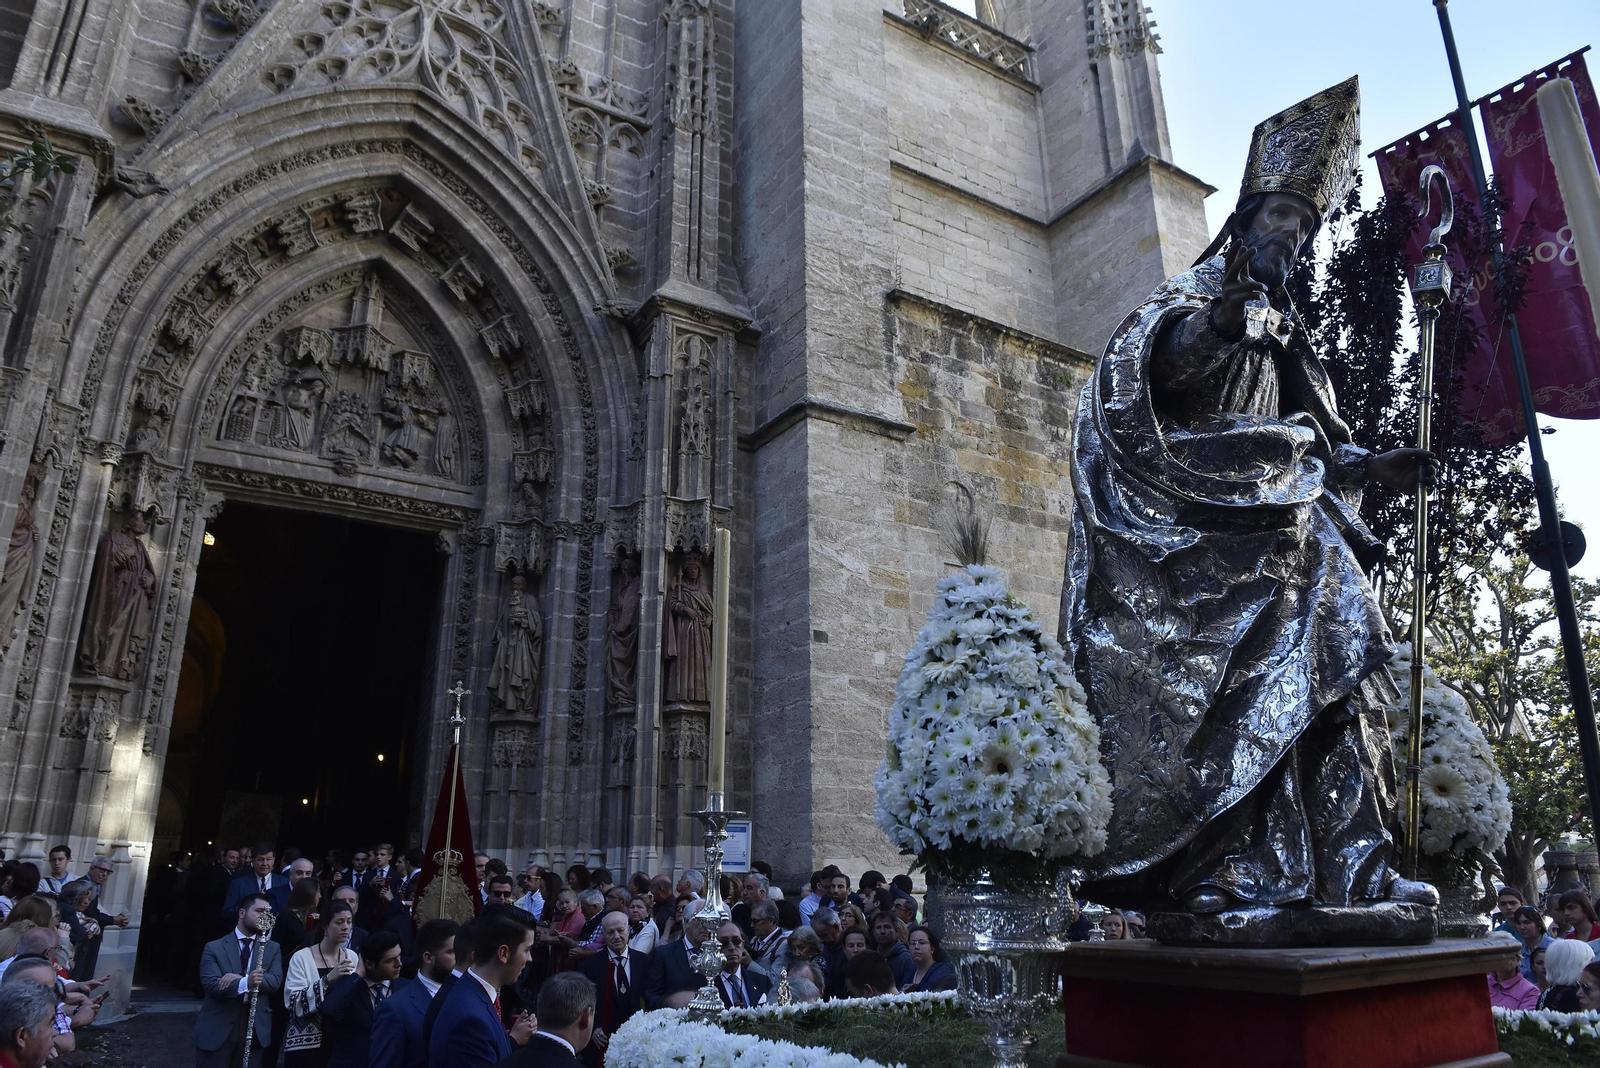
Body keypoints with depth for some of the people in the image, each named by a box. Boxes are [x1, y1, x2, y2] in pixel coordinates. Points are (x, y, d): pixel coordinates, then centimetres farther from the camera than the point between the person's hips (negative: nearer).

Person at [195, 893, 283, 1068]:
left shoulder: (272, 948, 10)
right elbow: (211, 985, -13)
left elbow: (276, 980, -5)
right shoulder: (214, 948, 1)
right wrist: (246, 983, -30)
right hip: (217, 1029, -2)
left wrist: (241, 978, -19)